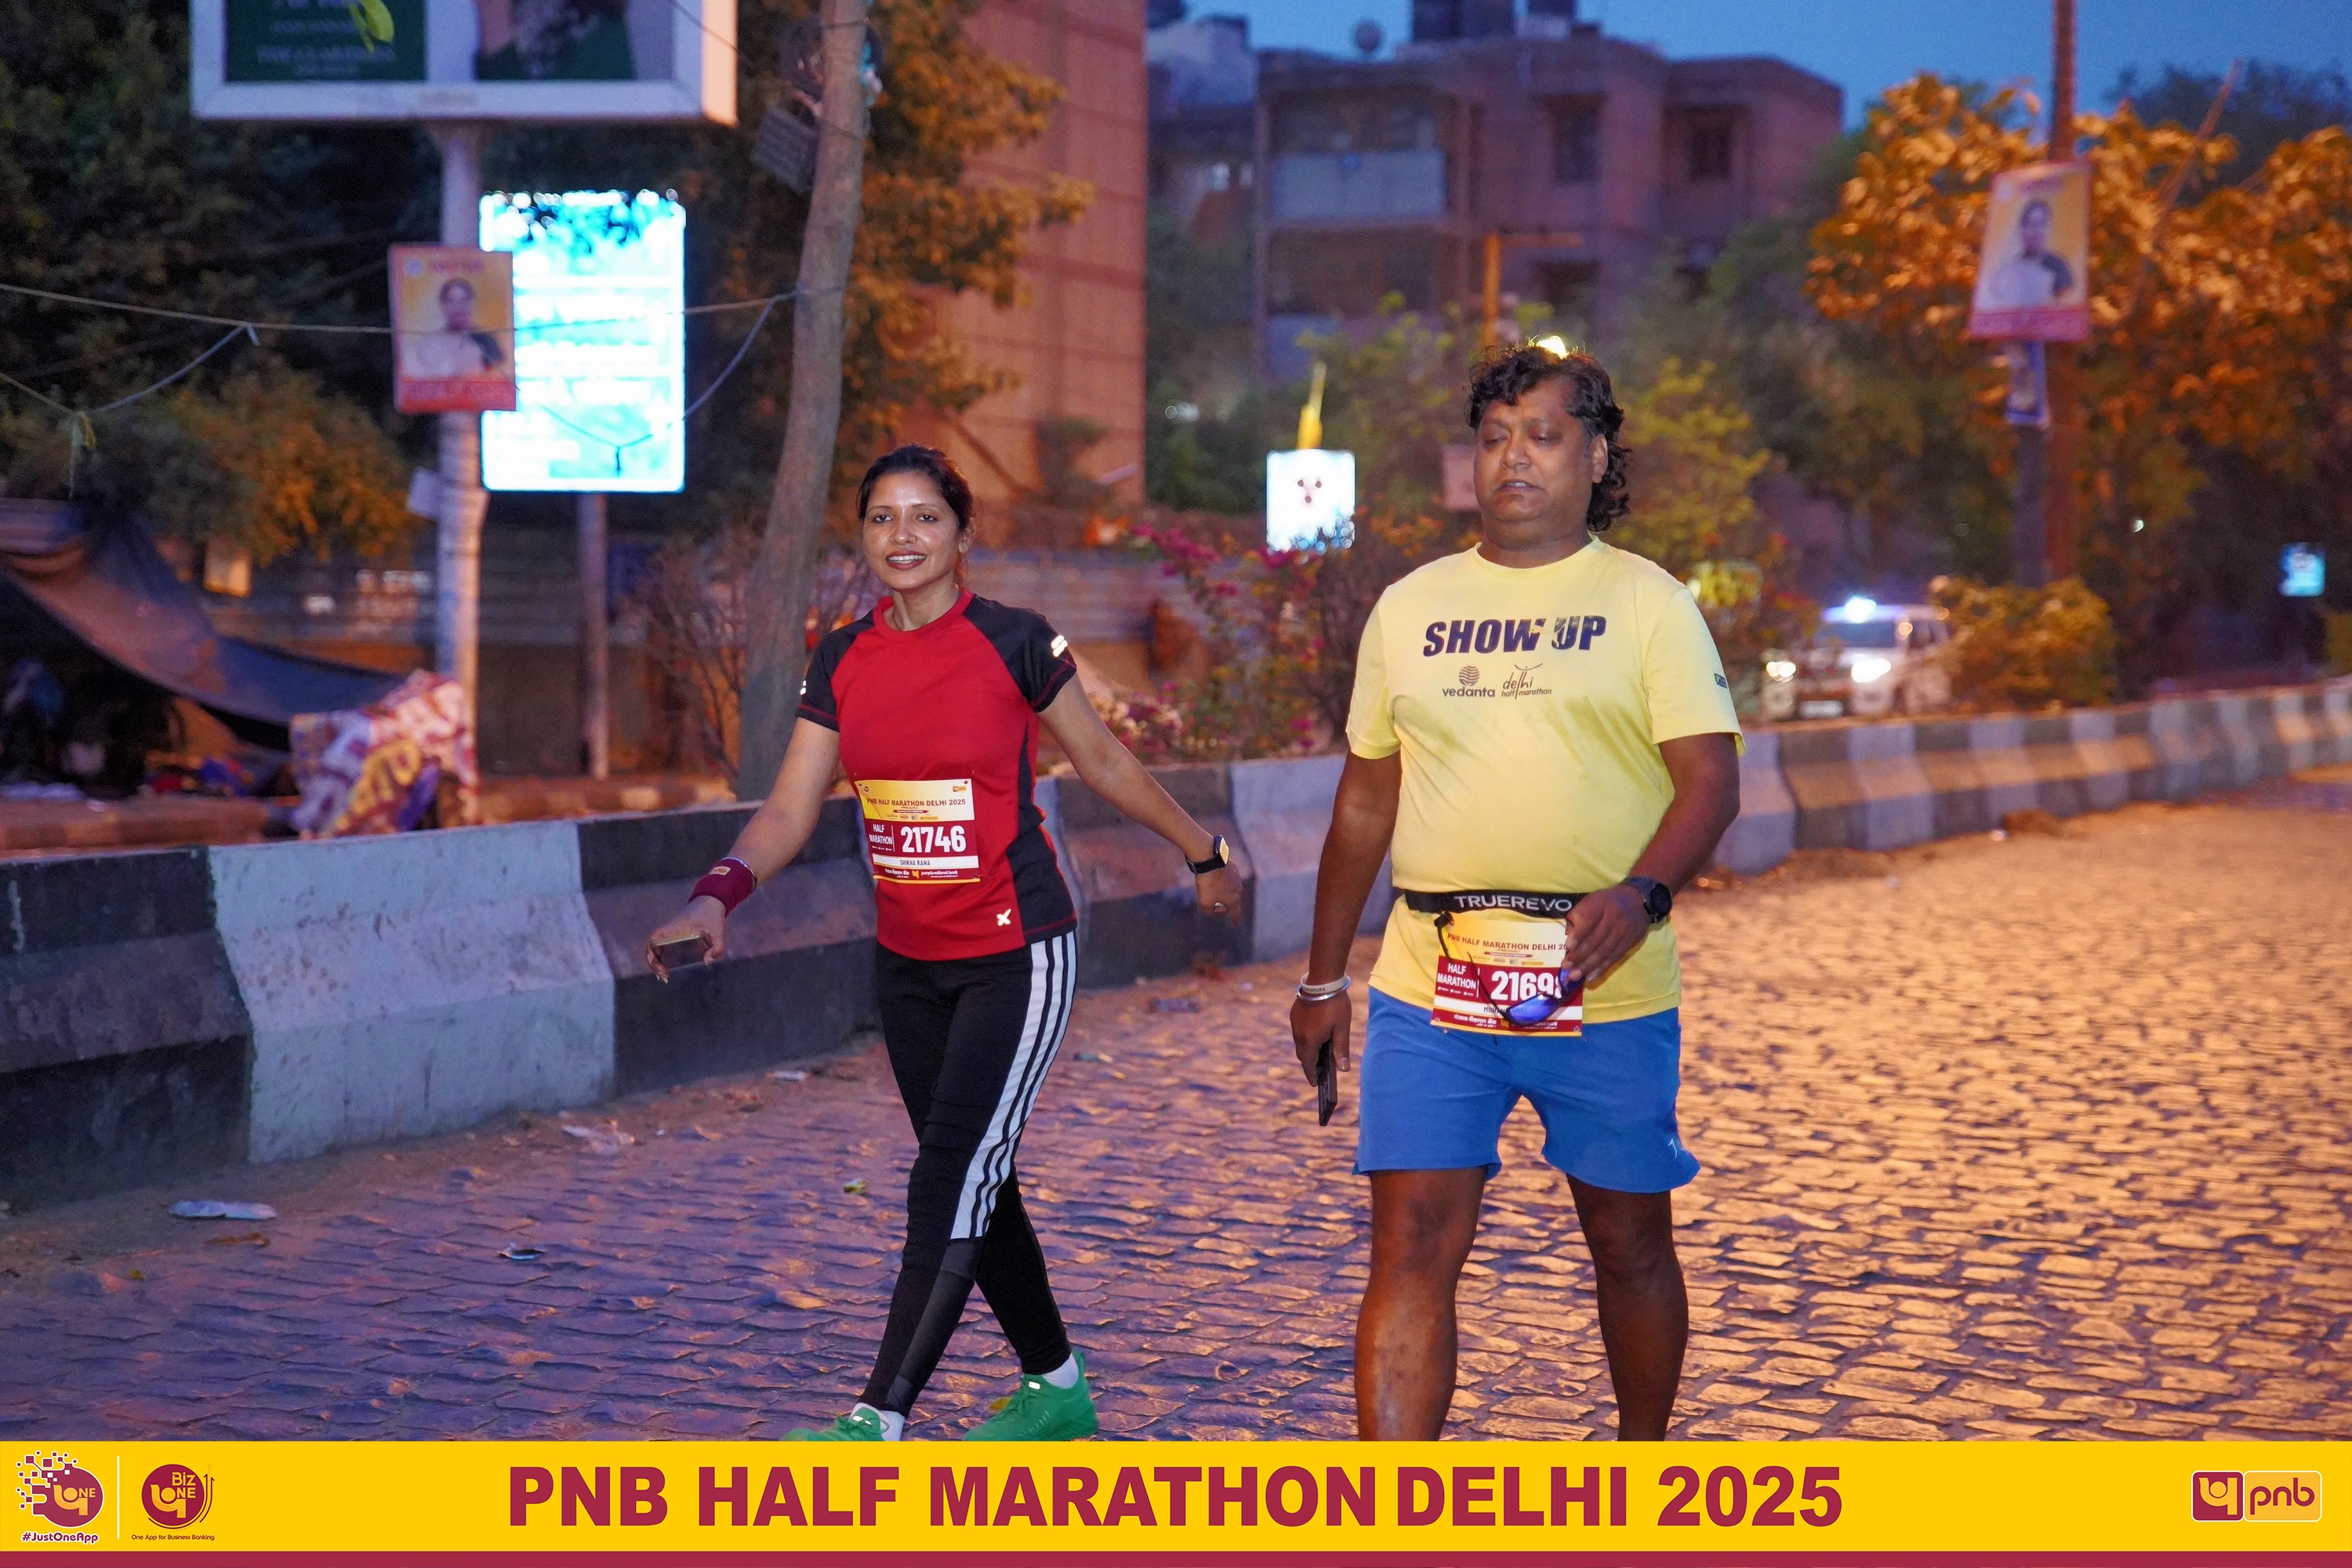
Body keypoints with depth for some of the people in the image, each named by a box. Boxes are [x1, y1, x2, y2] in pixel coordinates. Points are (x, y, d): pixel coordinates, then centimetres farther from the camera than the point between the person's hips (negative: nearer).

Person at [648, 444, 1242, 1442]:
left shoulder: (1014, 644, -9)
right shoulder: (841, 662, 4)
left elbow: (1106, 766, 4)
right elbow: (790, 810, 1)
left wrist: (1204, 855, 14)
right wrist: (717, 895, -16)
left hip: (1016, 960, -6)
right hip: (907, 964, 6)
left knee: (953, 1179, -13)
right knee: (974, 1182, 14)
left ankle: (877, 1424, -15)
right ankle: (1056, 1388, 30)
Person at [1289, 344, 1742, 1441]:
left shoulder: (1647, 603, 2)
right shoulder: (1410, 608, 12)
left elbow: (1711, 779, -7)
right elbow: (1366, 798, 18)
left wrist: (1641, 892, -26)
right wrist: (1323, 978, 17)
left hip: (1604, 994, -2)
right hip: (1430, 988, 2)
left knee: (1630, 1244, 11)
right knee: (1412, 1250, -6)